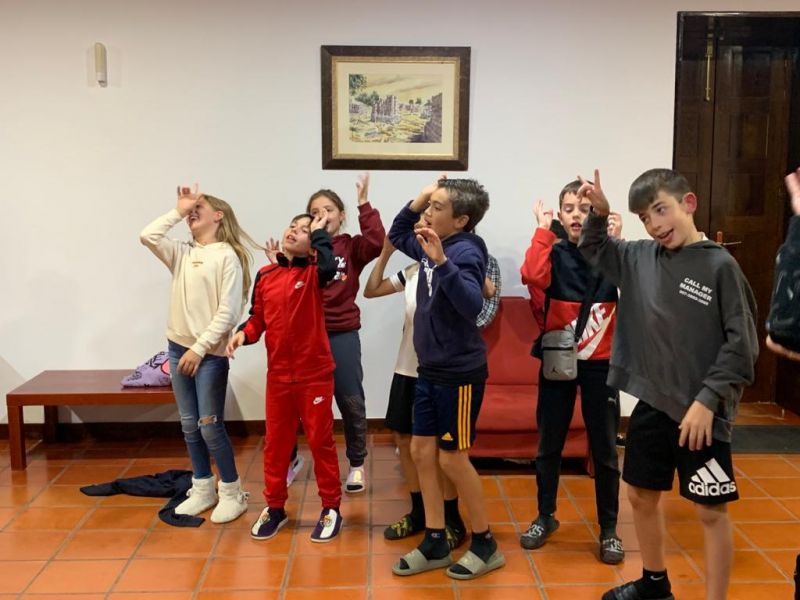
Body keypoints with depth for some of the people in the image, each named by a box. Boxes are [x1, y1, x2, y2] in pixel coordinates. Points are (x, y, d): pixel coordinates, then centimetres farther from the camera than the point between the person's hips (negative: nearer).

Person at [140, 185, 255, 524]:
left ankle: (232, 492, 12)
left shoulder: (227, 256, -8)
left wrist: (199, 347, -16)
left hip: (210, 353, -6)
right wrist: (178, 211, 1)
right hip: (178, 348, 6)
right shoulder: (182, 253, 11)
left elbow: (228, 312, -13)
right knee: (189, 425, 11)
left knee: (210, 426, -3)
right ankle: (203, 489, 23)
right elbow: (147, 237, -3)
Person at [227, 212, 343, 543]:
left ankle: (331, 508, 23)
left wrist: (319, 232, -20)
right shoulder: (265, 275, 3)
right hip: (278, 375, 4)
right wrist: (243, 333, -11)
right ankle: (275, 507, 30)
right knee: (275, 443, 14)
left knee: (321, 441, 7)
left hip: (315, 374, -4)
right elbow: (258, 317, 9)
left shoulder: (313, 273, -9)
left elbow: (329, 267, -33)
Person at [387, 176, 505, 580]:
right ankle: (435, 543, 24)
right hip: (429, 370, 8)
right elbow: (396, 235, 22)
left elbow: (472, 304, -33)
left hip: (459, 373, -8)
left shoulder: (465, 250, -19)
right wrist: (416, 200, 6)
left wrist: (442, 261, -42)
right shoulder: (431, 245, 3)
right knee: (422, 452, 11)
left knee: (452, 458, 2)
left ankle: (485, 544, 22)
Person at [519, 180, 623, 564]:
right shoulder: (554, 253, -1)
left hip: (600, 363, -1)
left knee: (604, 449, 7)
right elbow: (533, 277, -23)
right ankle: (545, 517, 30)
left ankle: (609, 528, 22)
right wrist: (543, 231, -19)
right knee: (549, 445, 12)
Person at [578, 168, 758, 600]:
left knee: (711, 511, 4)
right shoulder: (639, 257, 3)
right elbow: (594, 252, 20)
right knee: (641, 496, 17)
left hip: (702, 414, -6)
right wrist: (598, 213, 2)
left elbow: (741, 344, -13)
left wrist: (707, 401, -18)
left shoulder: (720, 265, -12)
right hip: (651, 404, 6)